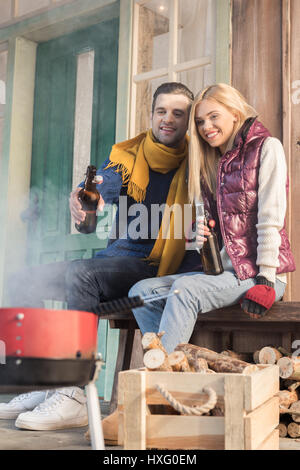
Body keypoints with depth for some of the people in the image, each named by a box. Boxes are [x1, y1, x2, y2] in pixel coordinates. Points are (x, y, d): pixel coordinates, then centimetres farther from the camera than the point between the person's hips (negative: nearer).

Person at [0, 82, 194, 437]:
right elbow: (102, 189, -4)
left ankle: (74, 398, -33)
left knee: (79, 274, -33)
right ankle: (40, 385, -7)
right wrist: (83, 199, -29)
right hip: (114, 258, 7)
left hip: (152, 268, -6)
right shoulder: (127, 154, 11)